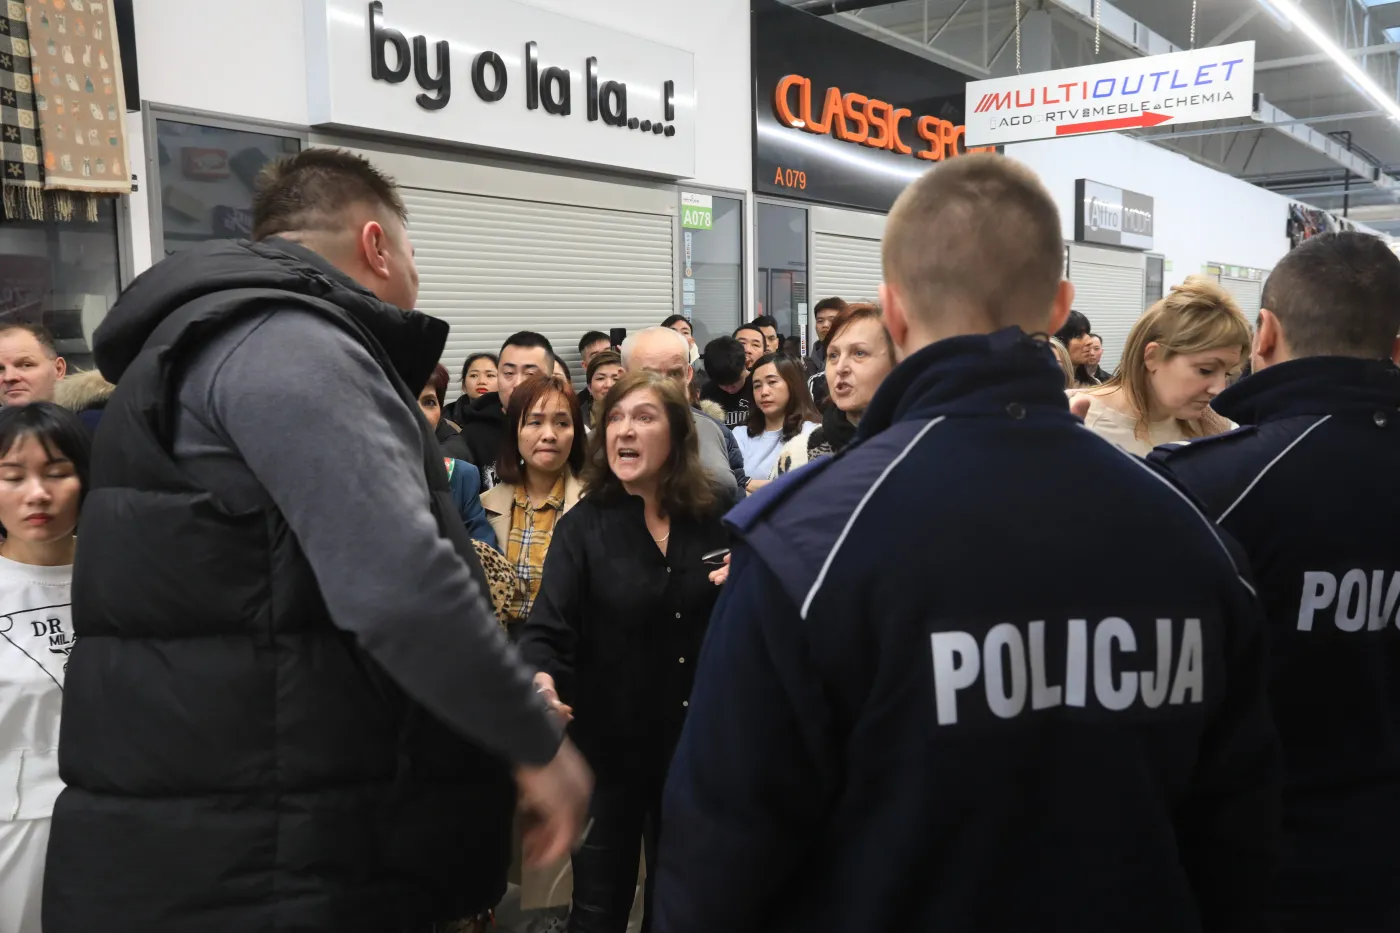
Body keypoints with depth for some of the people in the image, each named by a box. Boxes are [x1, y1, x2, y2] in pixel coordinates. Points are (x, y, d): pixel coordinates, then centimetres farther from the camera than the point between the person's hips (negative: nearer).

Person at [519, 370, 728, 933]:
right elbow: (548, 628, -18)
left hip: (695, 741, 3)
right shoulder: (582, 527, -7)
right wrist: (540, 677, -38)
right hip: (610, 740, -2)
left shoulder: (712, 522, -1)